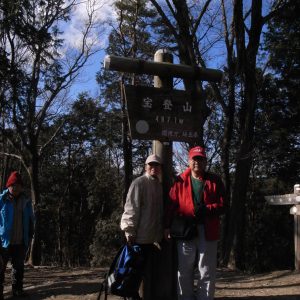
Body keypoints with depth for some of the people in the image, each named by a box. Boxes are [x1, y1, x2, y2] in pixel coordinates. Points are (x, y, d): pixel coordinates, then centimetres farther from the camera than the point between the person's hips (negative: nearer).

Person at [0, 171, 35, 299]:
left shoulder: (26, 201, 5)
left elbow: (31, 220, 14)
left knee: (19, 266, 13)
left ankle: (17, 289, 24)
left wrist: (29, 236, 10)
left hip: (20, 242, 4)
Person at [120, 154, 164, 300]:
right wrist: (130, 231, -17)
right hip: (140, 236, -7)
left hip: (153, 238, 7)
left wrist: (161, 233, 16)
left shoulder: (159, 186, 14)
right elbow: (131, 208, -14)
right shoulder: (139, 183, -9)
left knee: (150, 273, 13)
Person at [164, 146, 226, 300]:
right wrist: (167, 226, -10)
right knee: (184, 272, 10)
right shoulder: (180, 181, 5)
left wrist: (205, 210, -16)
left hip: (208, 232, 0)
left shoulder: (214, 180, 5)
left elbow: (222, 205, 0)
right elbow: (171, 205, -1)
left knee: (207, 273, 8)